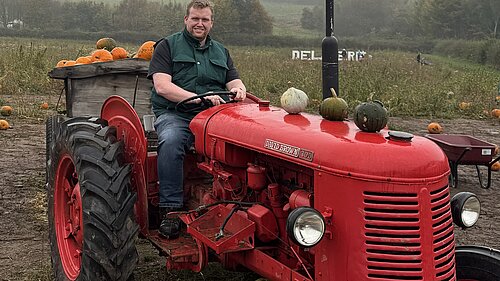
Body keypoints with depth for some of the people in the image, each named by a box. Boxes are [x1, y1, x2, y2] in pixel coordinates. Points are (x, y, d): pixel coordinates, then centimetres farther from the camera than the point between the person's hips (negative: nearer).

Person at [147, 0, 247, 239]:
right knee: (170, 141, -37)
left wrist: (238, 90, -11)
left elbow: (235, 82, 16)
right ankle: (170, 210, -29)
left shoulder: (221, 51, 24)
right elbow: (162, 86, -6)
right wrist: (200, 98, -18)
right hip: (175, 114, -3)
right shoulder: (167, 46, 8)